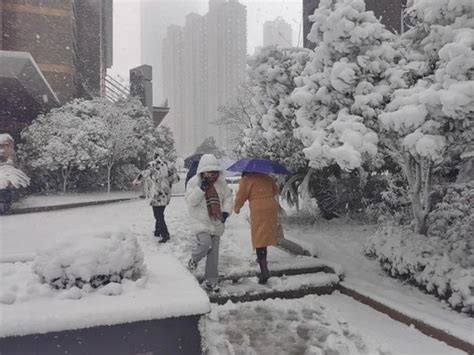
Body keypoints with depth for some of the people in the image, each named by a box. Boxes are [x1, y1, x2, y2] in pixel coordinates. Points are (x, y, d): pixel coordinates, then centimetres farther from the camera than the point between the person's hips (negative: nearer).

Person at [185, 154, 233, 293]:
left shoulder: (221, 182, 1)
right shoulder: (193, 182, -8)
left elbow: (228, 197, 9)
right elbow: (190, 201, -16)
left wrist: (226, 211, -6)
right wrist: (202, 188, -25)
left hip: (216, 222, 4)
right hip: (200, 221, -3)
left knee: (214, 253, 6)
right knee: (206, 243, -24)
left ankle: (210, 281, 20)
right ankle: (194, 259, 12)